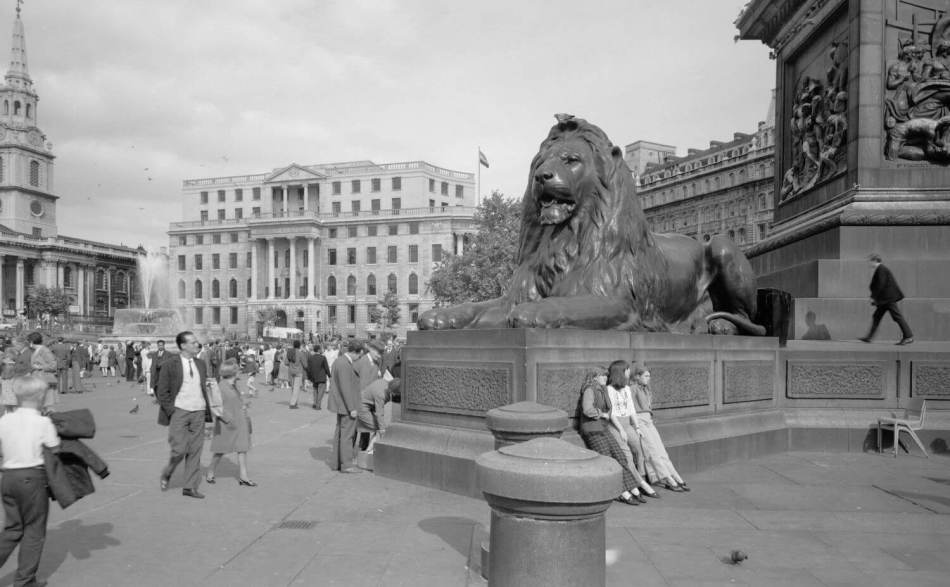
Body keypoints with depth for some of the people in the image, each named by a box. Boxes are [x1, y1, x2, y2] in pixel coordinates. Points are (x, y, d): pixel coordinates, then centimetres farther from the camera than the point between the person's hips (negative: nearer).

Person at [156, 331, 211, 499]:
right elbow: (162, 392, -2)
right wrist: (171, 412, -9)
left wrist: (207, 410, 9)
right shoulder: (170, 365, -3)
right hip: (179, 411, -5)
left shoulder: (201, 365, 13)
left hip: (198, 412, 5)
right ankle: (166, 474, 21)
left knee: (195, 451, 4)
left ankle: (190, 487, 12)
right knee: (179, 450, -9)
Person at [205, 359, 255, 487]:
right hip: (226, 423, -6)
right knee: (220, 451, 6)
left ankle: (243, 477, 6)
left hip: (241, 422, 6)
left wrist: (247, 419, 17)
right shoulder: (220, 387, -13)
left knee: (243, 449, 2)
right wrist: (228, 420, -22)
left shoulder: (241, 384, 7)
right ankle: (210, 474, 26)